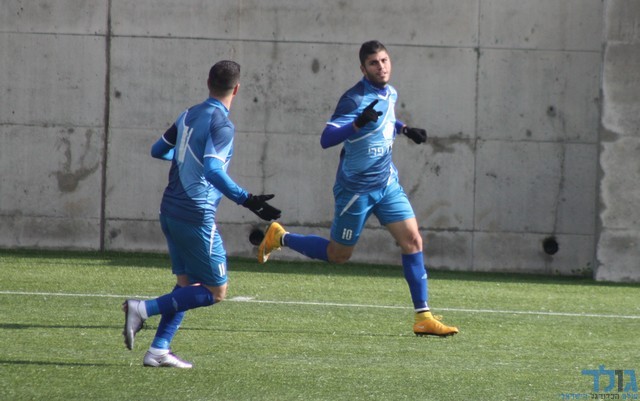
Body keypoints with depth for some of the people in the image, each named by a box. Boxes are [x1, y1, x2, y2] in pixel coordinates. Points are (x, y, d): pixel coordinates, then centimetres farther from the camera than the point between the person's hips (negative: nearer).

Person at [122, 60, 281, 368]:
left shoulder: (188, 116, 11)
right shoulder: (222, 125, -13)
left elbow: (158, 150, 24)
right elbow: (213, 170, -26)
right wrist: (246, 200, -28)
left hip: (171, 211, 8)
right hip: (197, 215, -8)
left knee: (187, 284, 16)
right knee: (215, 292, 0)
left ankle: (158, 350, 7)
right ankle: (144, 309, -13)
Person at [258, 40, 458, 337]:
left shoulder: (390, 94, 5)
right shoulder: (355, 99, -21)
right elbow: (326, 139, -31)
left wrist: (404, 129, 11)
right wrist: (358, 123, -45)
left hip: (387, 183, 7)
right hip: (356, 187, -7)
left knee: (412, 240, -6)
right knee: (338, 255, 5)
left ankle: (423, 317, -4)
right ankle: (280, 237, 29)